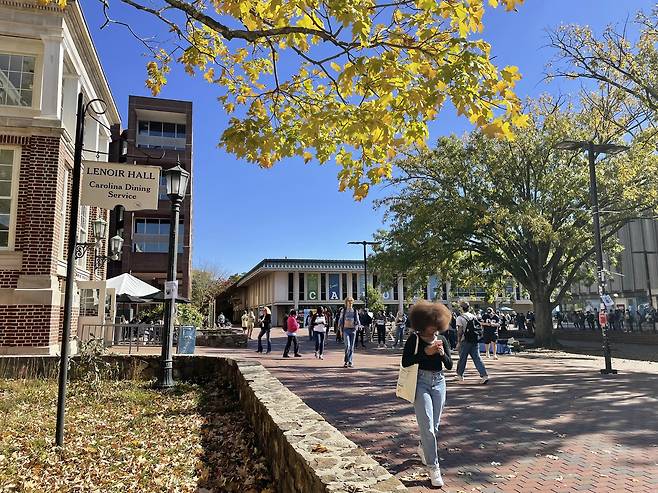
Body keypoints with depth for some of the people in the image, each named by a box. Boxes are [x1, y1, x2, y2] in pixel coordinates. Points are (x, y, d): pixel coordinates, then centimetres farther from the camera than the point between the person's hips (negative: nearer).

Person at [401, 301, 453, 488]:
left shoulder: (442, 339, 6)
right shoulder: (414, 339, -7)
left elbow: (449, 366, 7)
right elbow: (405, 362, -13)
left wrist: (442, 353, -13)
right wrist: (426, 352, -20)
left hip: (438, 382, 5)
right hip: (421, 382, -5)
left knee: (434, 425, 15)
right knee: (427, 425, -9)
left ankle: (423, 448, 43)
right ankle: (433, 467, 1)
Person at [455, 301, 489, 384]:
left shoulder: (460, 318, -8)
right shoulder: (474, 316, 9)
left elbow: (460, 331, -12)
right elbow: (478, 327, 11)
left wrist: (458, 341, -6)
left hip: (466, 341, -5)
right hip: (475, 340, 5)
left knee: (462, 358, 8)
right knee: (477, 358, 4)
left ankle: (460, 375, 21)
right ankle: (484, 375, -7)